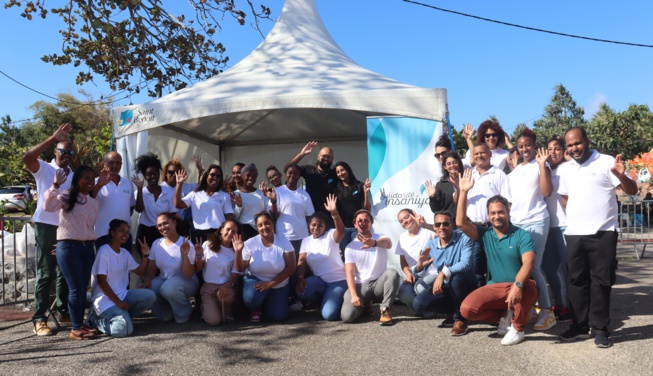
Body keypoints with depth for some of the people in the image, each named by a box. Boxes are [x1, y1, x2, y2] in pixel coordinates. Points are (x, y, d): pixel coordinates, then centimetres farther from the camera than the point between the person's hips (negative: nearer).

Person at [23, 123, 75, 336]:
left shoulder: (74, 176, 15)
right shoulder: (44, 169, -2)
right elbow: (27, 158, -23)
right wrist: (53, 138, -24)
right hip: (46, 226, -5)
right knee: (45, 274, -5)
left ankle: (64, 312, 23)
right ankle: (39, 319, 0)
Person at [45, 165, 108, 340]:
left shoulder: (93, 201, 15)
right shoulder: (67, 196, -5)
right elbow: (49, 206, -25)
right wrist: (56, 185, -25)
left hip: (88, 247, 7)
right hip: (68, 246, -6)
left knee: (83, 287, 9)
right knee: (76, 288, -6)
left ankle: (80, 324, 18)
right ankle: (76, 328, 1)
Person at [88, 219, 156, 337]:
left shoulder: (125, 253, 12)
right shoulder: (104, 251, -11)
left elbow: (140, 272, 15)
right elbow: (101, 281, -15)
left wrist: (145, 255, -1)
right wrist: (118, 302, -17)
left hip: (122, 295, 7)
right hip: (105, 299, -7)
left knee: (150, 296, -18)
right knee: (124, 329, -27)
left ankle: (120, 316, -5)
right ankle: (99, 320, 1)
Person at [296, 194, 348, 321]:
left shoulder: (330, 235, -7)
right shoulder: (306, 241, 6)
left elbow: (341, 231, -30)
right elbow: (301, 261, -2)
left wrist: (334, 213, -48)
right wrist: (300, 278, -21)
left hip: (338, 280, -5)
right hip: (319, 280, 5)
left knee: (329, 314, -22)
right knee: (301, 291, -26)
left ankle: (335, 299, 14)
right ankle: (326, 298, 5)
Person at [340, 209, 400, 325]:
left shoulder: (381, 239, 0)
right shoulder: (350, 247, 3)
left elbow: (388, 243, -28)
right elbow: (349, 272, -6)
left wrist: (374, 243, -53)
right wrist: (354, 295, -22)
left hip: (379, 283, -1)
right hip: (361, 286, 1)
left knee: (392, 273, -34)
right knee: (347, 316, -23)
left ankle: (385, 309, -16)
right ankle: (365, 305, 12)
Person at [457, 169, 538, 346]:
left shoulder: (522, 235, -7)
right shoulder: (485, 234, 4)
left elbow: (529, 262, -21)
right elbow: (460, 223, -9)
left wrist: (517, 285, -39)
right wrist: (463, 192, -12)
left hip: (519, 287, -3)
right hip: (494, 288, 3)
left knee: (529, 288, -39)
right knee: (466, 309, -20)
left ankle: (518, 328, -10)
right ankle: (505, 315, 9)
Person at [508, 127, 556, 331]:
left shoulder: (541, 165, 1)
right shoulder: (515, 170, 17)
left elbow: (547, 191, -13)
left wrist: (542, 164, -13)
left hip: (536, 222, -6)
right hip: (515, 223, 6)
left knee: (533, 267, -10)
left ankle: (547, 312, -2)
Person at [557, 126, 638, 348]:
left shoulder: (606, 162, -4)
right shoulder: (567, 170, 13)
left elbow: (632, 191, -7)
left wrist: (621, 176, -26)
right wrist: (574, 213, 11)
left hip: (602, 233, -5)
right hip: (574, 234, 5)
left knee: (601, 281, 1)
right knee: (577, 281, 9)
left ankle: (600, 328, 11)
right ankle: (580, 325, 19)